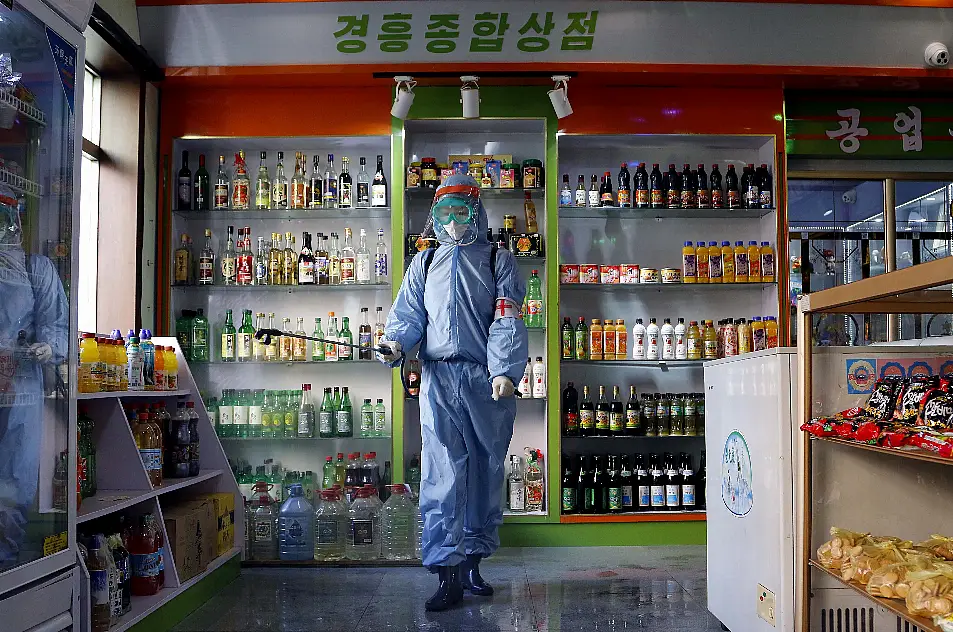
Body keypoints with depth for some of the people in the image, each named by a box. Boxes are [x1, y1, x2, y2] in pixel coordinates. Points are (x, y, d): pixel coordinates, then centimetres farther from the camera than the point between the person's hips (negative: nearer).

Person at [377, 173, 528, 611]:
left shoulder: (498, 261, 10)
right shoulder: (425, 263, 19)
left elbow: (507, 321, -2)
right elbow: (408, 313, 13)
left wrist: (505, 371, -17)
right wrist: (394, 344, -10)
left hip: (487, 381, 0)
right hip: (439, 378, 1)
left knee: (486, 471, 6)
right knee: (442, 475, -7)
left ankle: (472, 561, 21)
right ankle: (448, 574, -4)